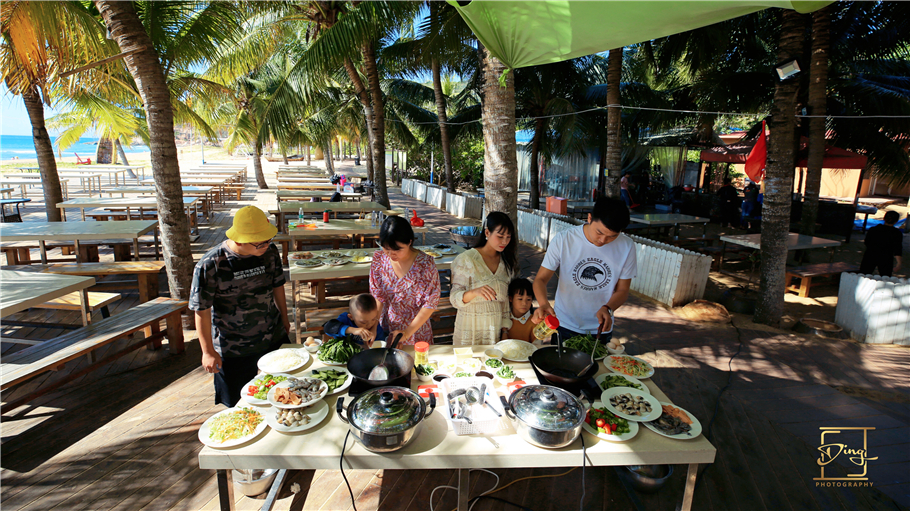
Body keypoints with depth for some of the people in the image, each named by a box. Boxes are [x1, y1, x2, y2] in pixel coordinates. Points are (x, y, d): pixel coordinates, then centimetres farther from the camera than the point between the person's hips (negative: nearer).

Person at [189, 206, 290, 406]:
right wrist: (208, 351, -9)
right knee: (239, 404, 14)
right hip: (232, 349, -4)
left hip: (274, 338, 4)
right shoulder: (210, 265, -22)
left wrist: (284, 320, 14)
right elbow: (202, 310, -15)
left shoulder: (270, 252, -10)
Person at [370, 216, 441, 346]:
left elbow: (430, 304, -17)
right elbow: (376, 296, -7)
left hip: (416, 331, -2)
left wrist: (407, 332, -21)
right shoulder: (379, 259, -10)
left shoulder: (425, 264, -20)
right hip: (385, 330, 3)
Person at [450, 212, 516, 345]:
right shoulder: (466, 259, -11)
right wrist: (475, 292, -33)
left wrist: (505, 327, 7)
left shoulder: (507, 262, 6)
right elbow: (454, 298, -15)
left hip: (496, 329, 4)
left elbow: (506, 299, 12)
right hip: (471, 329, -4)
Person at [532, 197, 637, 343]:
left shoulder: (626, 247, -13)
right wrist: (544, 304, -34)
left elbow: (622, 290, -3)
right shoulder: (563, 240, -18)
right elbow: (541, 279, -14)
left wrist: (607, 308, -23)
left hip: (601, 329, 1)